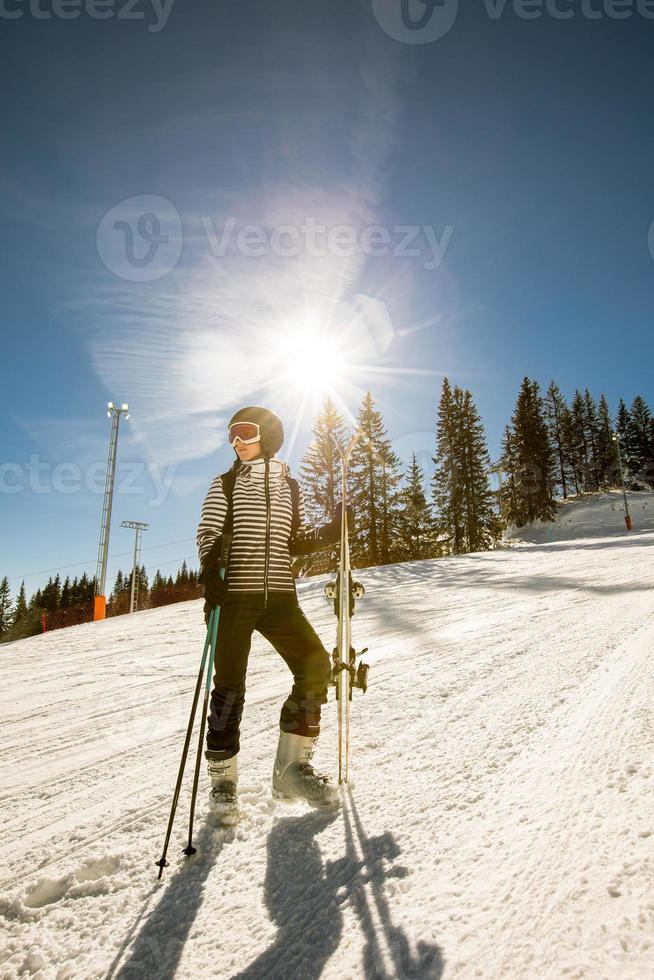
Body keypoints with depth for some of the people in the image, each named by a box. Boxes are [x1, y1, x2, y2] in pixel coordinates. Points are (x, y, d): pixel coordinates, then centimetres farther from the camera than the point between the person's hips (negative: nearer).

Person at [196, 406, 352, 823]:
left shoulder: (290, 487, 13)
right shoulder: (225, 484, 7)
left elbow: (295, 543, 15)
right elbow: (208, 534, 2)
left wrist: (332, 530, 1)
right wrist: (211, 570, -18)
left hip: (280, 596, 2)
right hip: (234, 593, -2)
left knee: (315, 664, -9)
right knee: (230, 684, 0)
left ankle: (292, 765, 9)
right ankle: (223, 780, 20)